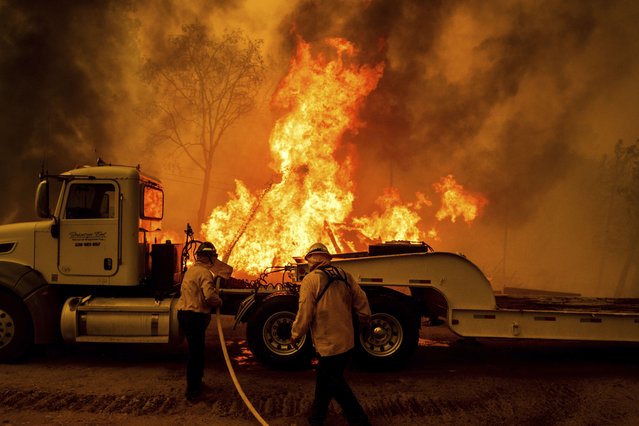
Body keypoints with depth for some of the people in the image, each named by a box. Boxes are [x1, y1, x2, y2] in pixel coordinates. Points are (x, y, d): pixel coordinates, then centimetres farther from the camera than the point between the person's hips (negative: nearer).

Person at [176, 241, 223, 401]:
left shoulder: (191, 270, 14)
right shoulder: (205, 273, -16)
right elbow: (209, 296, -28)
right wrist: (219, 302, -6)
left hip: (184, 313, 10)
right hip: (195, 316, -10)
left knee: (196, 350, 22)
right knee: (196, 353, -1)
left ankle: (196, 383, 34)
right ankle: (192, 390, 4)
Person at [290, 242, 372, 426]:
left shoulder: (311, 280, -15)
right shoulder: (344, 275, 2)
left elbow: (304, 314, -15)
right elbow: (362, 302, 7)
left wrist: (295, 335, 0)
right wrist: (365, 320, 26)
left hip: (329, 343, -7)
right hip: (347, 340, 7)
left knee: (335, 384, 7)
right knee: (324, 378, 21)